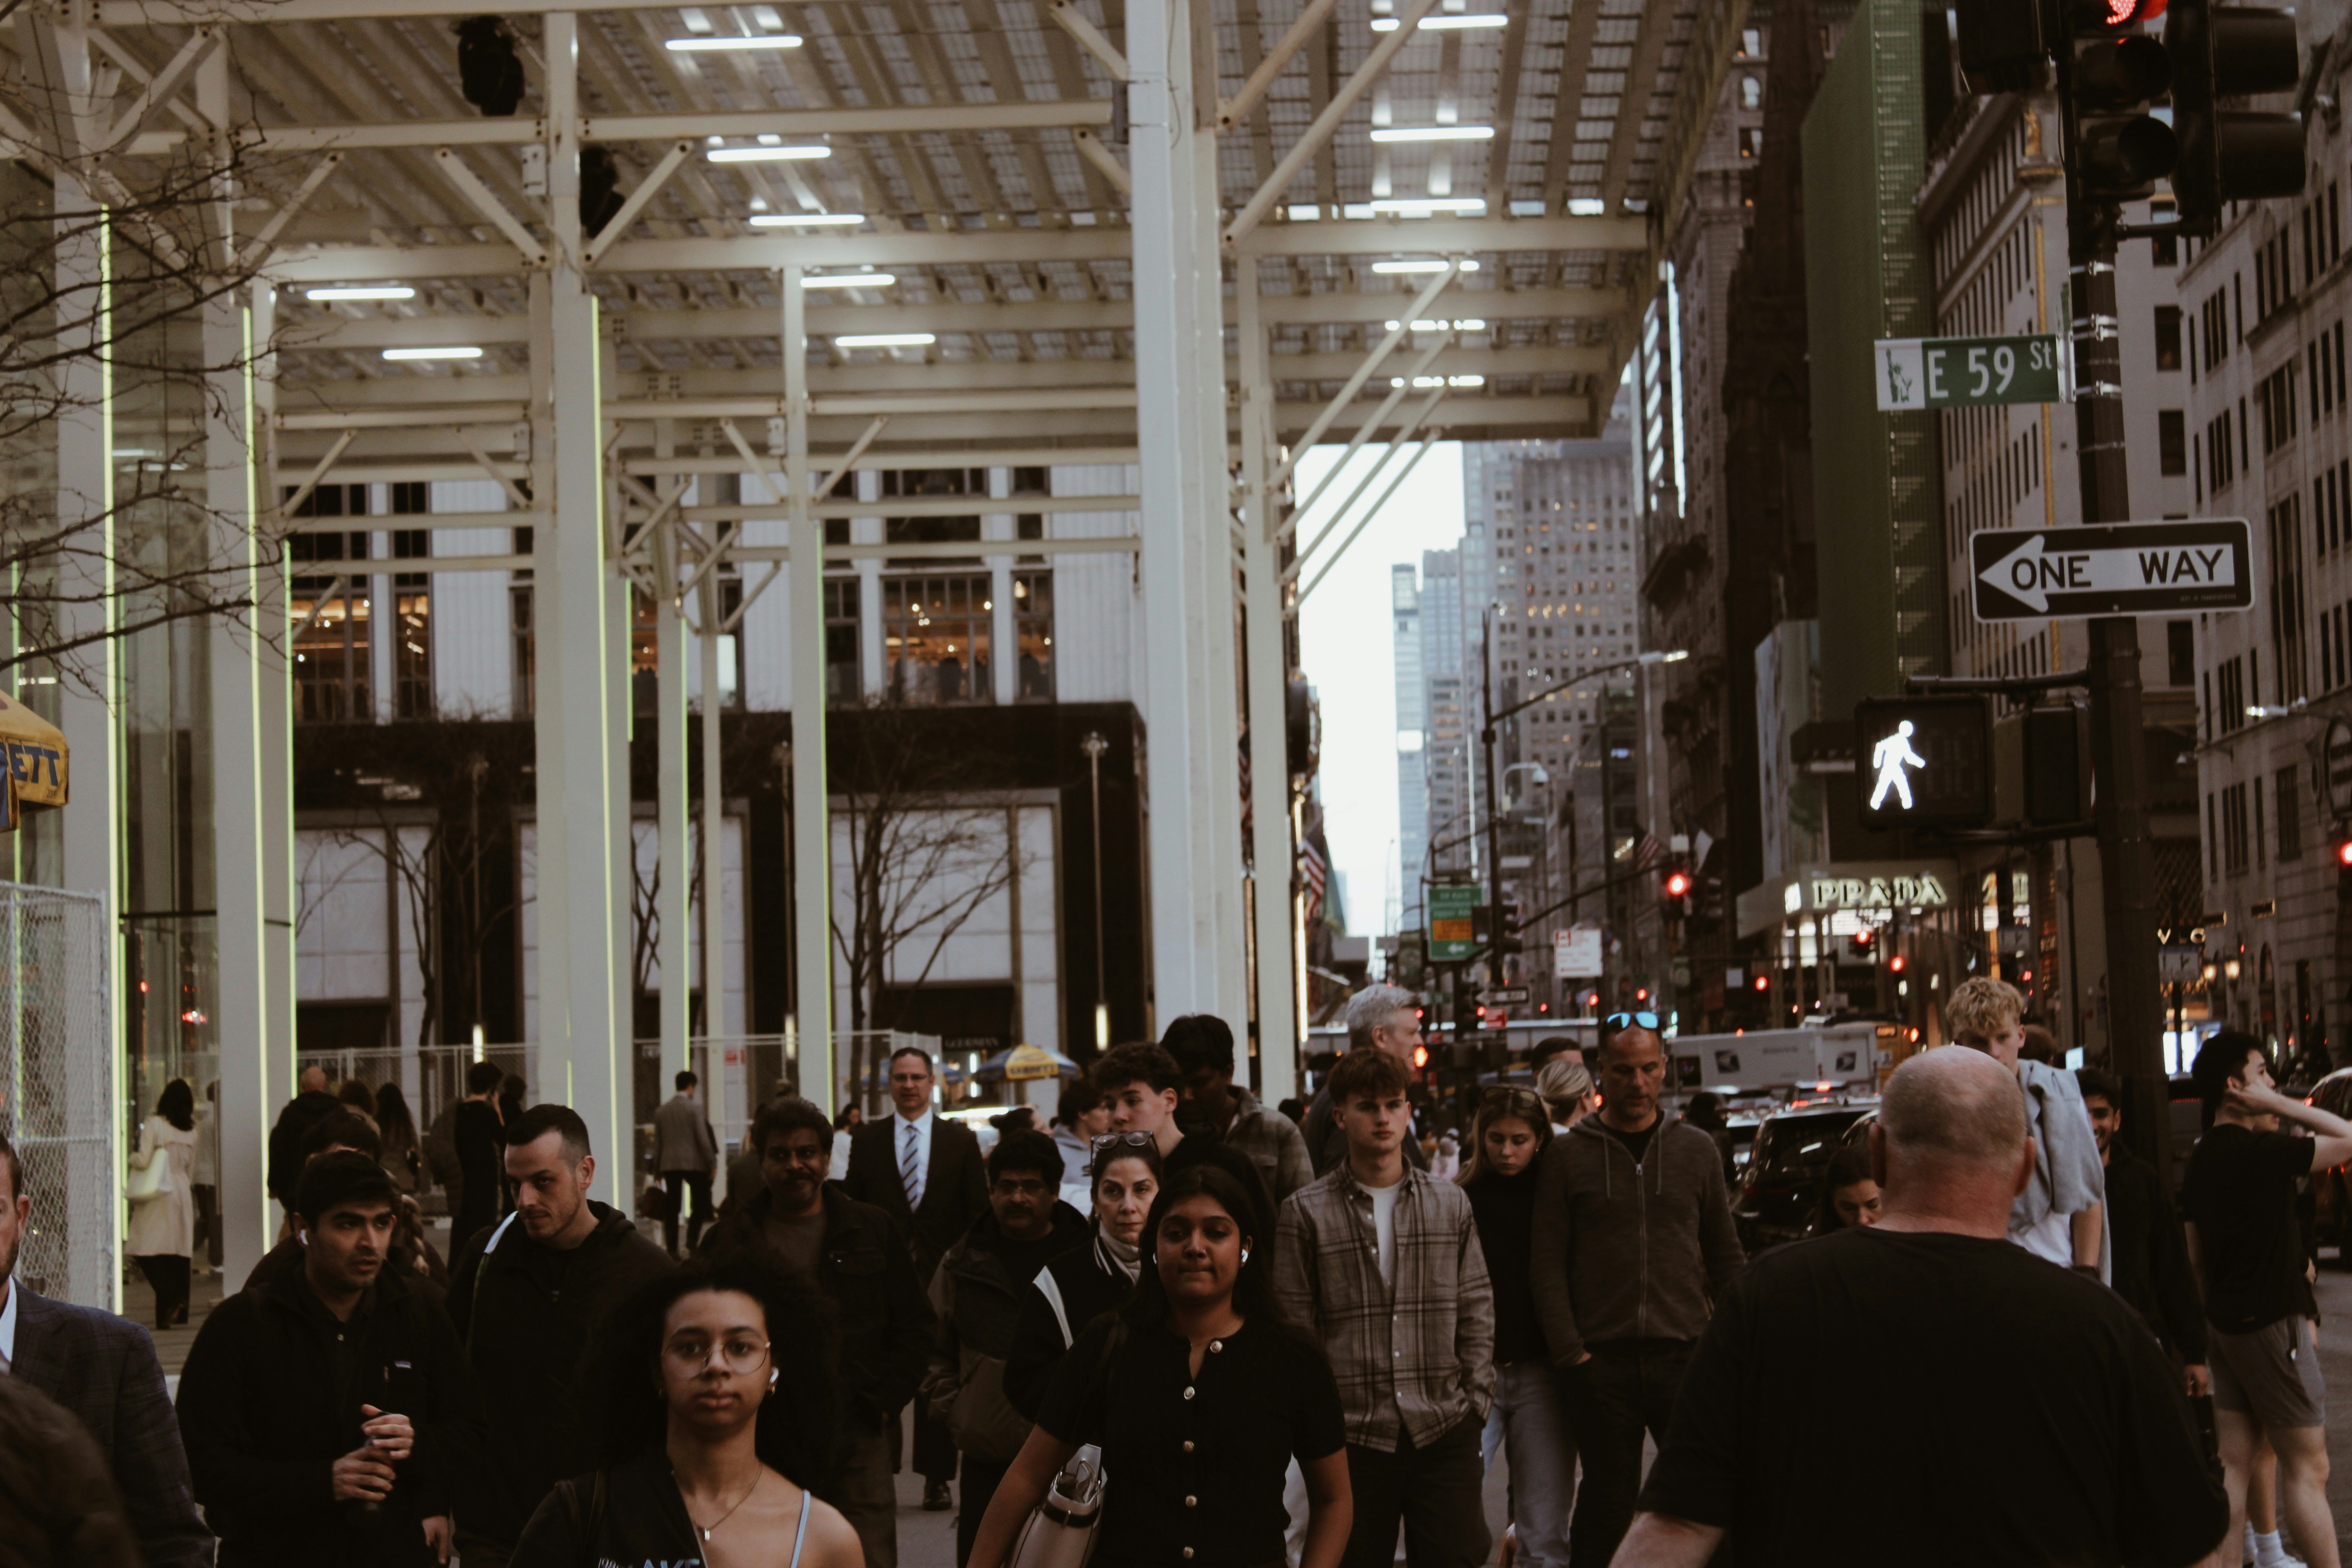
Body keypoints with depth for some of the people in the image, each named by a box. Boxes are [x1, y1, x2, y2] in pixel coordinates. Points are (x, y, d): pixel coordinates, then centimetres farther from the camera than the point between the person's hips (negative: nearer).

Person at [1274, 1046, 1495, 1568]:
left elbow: (1476, 1310, 12)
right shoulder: (1307, 1212, 1)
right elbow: (1293, 1327, 1)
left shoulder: (1451, 1204, 10)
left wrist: (1477, 1399, 4)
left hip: (1444, 1431, 2)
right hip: (1352, 1436, -2)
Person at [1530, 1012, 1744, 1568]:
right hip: (1601, 1361, -1)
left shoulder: (1696, 1150, 10)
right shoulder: (1567, 1156, 4)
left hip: (1685, 1355, 2)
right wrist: (1569, 1351, -8)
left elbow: (1725, 1256, 13)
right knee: (1608, 1503, 4)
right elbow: (1548, 1264, 1)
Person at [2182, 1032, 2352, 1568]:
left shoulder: (2201, 1159, 9)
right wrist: (2280, 1105, -13)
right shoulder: (2259, 1152, -17)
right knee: (2308, 1467, -2)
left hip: (2224, 1319, 8)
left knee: (2234, 1462, 9)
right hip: (2270, 1322, -8)